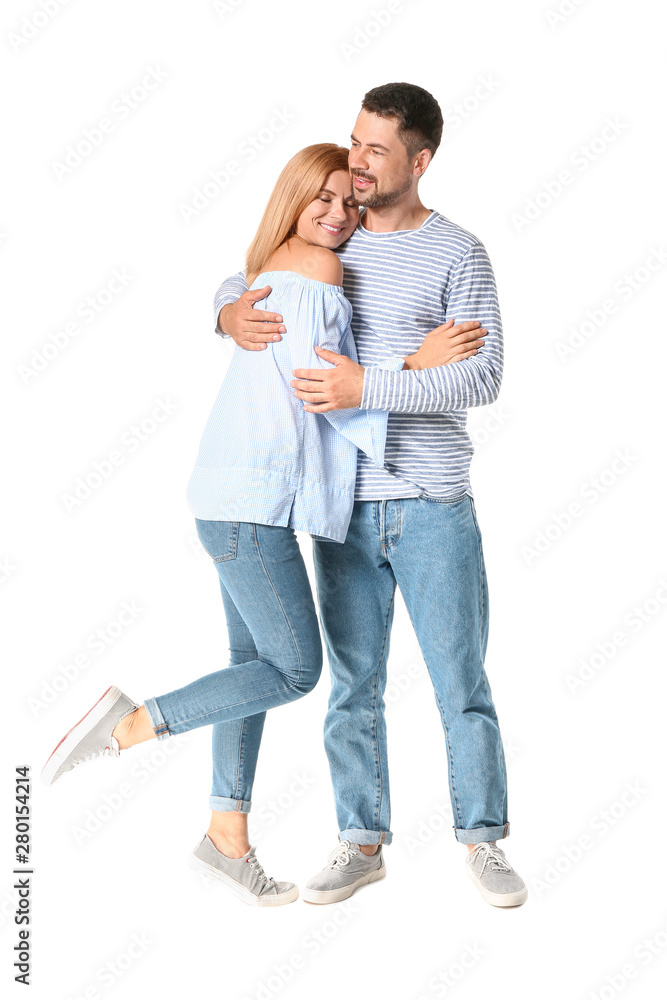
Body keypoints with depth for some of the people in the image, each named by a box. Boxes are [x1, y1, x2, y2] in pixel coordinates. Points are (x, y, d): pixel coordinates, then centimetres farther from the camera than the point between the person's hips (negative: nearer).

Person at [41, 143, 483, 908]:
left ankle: (228, 839, 22)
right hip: (250, 500, -10)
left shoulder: (273, 271, 18)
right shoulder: (317, 268, -10)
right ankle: (129, 724, -2)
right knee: (295, 670, -4)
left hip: (245, 499, 10)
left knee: (258, 663, 14)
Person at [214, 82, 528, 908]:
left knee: (461, 682, 3)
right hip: (344, 505, 4)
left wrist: (367, 388, -23)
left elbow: (482, 378, -13)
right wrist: (232, 316, -6)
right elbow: (236, 285, 20)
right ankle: (361, 841, 22)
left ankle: (482, 839, 19)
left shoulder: (458, 255, -4)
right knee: (353, 684, 9)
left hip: (433, 506, -3)